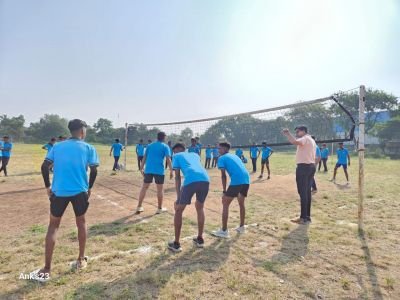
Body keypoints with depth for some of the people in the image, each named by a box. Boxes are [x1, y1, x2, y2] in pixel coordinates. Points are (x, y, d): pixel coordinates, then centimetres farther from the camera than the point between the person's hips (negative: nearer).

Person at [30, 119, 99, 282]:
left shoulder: (57, 146, 6)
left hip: (59, 191, 1)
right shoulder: (88, 148, -1)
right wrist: (89, 188, 10)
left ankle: (46, 270, 14)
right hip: (80, 191, -1)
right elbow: (94, 170, -5)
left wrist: (48, 187, 12)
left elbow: (44, 167, 1)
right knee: (81, 222, 18)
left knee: (53, 226, 13)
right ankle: (81, 260, 27)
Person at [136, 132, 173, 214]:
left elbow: (144, 158, 14)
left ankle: (139, 207, 14)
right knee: (160, 189, 8)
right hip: (159, 170, -4)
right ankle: (160, 208, 16)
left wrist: (141, 168, 19)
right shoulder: (165, 146, 2)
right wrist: (171, 170, -6)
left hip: (148, 169, 4)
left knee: (144, 188, 11)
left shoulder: (149, 145, 15)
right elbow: (168, 159, -8)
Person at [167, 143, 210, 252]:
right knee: (200, 208, 28)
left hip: (191, 181, -5)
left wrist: (178, 196, 16)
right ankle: (200, 239, 34)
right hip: (205, 180, 5)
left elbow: (177, 177, 16)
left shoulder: (177, 156, 24)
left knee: (178, 211, 14)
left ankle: (176, 244, 19)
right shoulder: (195, 155, 37)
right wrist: (185, 188, 44)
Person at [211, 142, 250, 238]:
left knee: (225, 204, 4)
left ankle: (224, 231, 5)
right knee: (241, 203, 26)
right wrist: (238, 191, 32)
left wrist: (224, 191, 2)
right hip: (246, 180, 8)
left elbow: (223, 175, -1)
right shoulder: (235, 156, 29)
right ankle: (241, 227, 35)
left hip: (237, 181, -7)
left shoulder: (222, 158, 8)